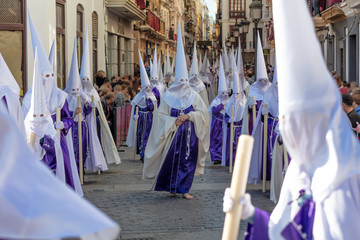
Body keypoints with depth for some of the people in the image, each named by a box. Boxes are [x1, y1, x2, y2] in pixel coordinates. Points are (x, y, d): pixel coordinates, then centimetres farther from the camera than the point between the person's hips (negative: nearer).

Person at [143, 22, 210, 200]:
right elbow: (161, 115, 0)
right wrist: (174, 120, -14)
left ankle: (183, 189, 8)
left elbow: (202, 112, 3)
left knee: (188, 159, 1)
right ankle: (171, 185, 14)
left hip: (189, 133, 2)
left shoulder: (194, 96, 5)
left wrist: (188, 116, -10)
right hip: (173, 132, -2)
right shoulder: (168, 96, 1)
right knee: (171, 159, -4)